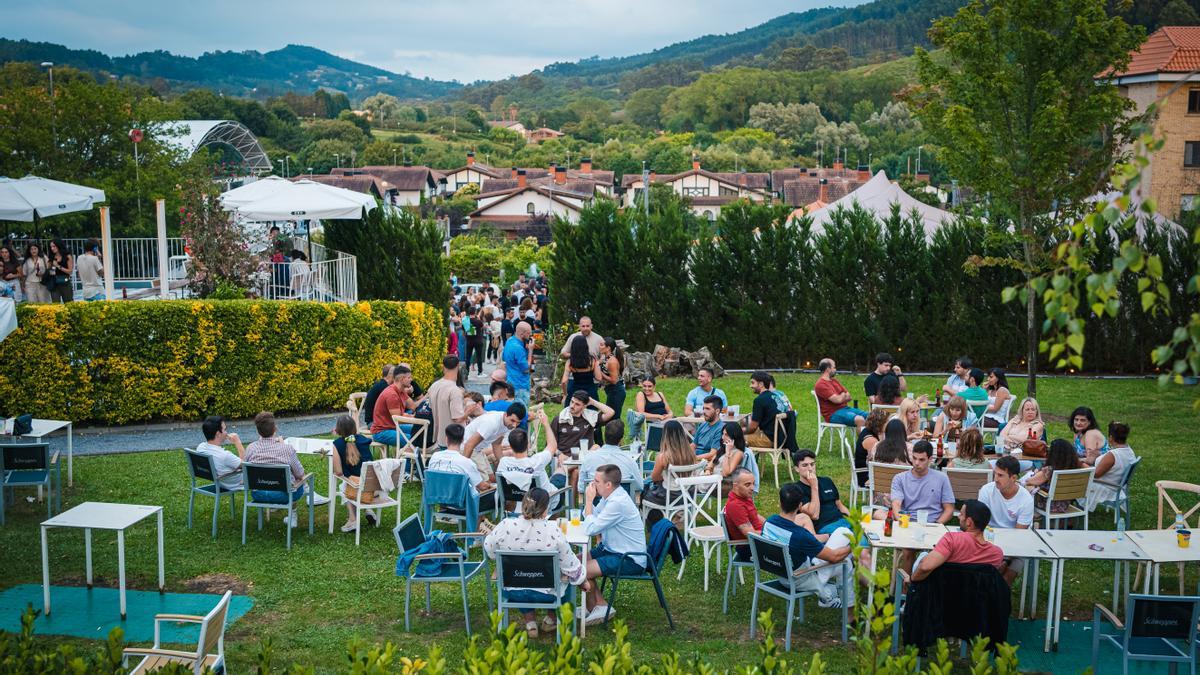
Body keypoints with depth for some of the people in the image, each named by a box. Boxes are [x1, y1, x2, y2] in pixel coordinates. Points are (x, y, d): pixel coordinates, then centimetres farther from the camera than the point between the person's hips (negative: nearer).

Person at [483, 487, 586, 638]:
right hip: (546, 593, -2)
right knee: (567, 578, 29)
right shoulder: (553, 531, -23)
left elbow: (489, 548, 2)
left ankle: (530, 623, 29)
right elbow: (570, 564, -11)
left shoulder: (505, 526, -19)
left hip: (512, 592, 2)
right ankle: (551, 619, 40)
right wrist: (583, 580, 9)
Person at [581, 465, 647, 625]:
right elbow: (593, 518, 10)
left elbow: (590, 529, -23)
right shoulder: (611, 495, 3)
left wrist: (589, 500, -15)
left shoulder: (617, 503, -27)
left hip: (630, 560, -10)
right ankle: (599, 605, 12)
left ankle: (598, 607, 8)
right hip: (613, 550, 10)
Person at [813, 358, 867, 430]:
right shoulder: (821, 385, -13)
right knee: (860, 419, -31)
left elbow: (848, 397, 15)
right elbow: (838, 400, -20)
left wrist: (840, 397, -7)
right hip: (833, 414, -9)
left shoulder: (834, 380, 17)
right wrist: (843, 395, 2)